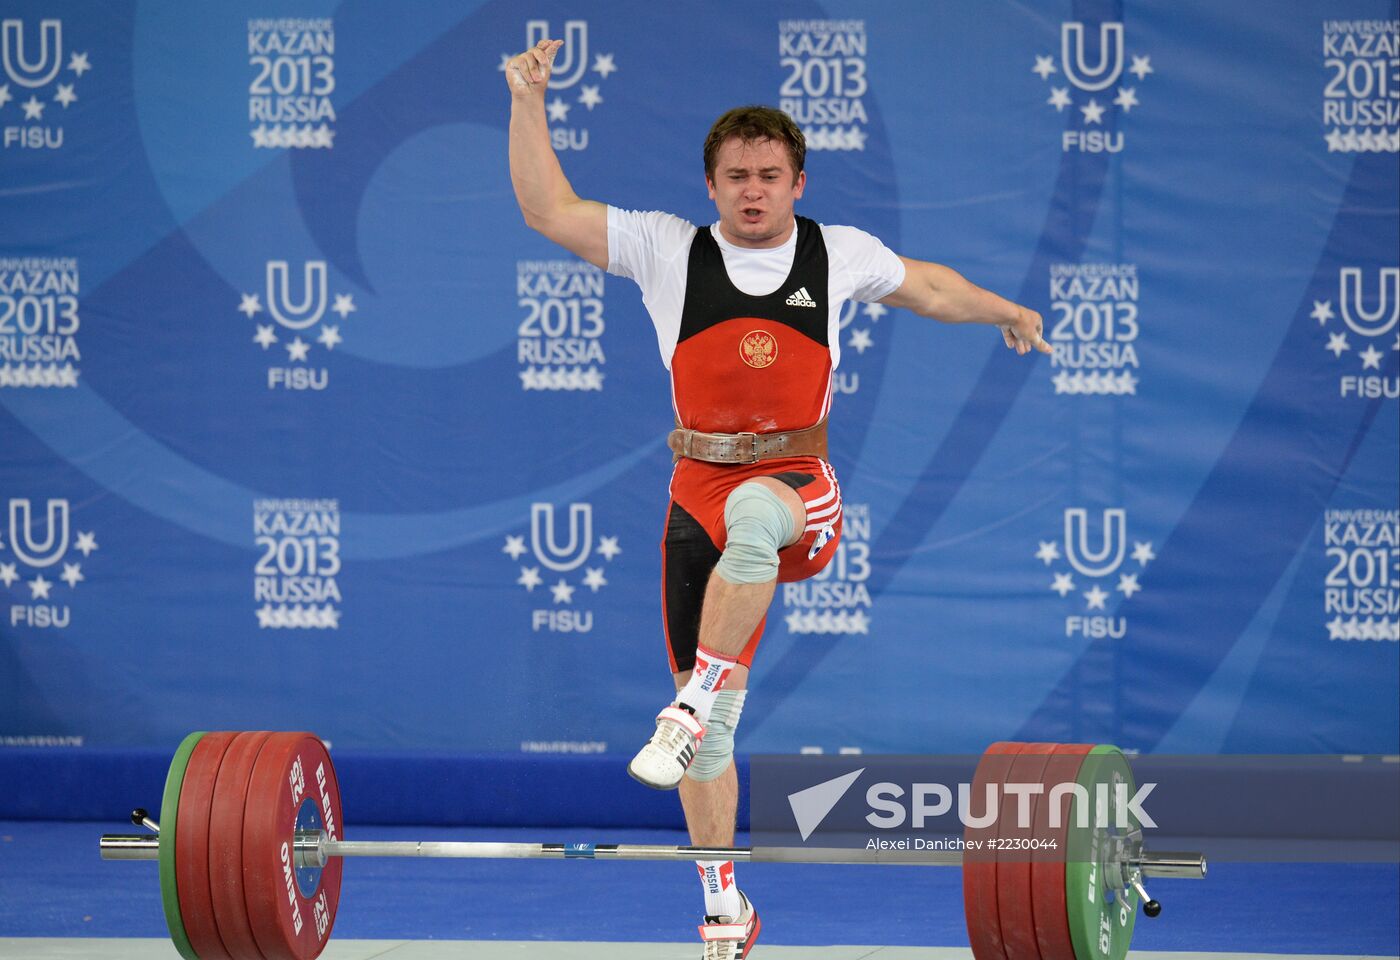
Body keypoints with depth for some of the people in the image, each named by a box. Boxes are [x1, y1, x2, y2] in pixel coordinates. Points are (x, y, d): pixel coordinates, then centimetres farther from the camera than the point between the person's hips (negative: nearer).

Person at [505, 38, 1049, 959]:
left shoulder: (840, 254, 7)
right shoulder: (668, 250, 4)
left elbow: (923, 285, 27)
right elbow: (548, 209, -1)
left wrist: (1009, 312, 42)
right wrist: (529, 100, -10)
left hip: (802, 487, -1)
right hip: (701, 492, 2)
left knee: (753, 513, -41)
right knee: (711, 716, 3)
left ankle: (699, 705, -37)